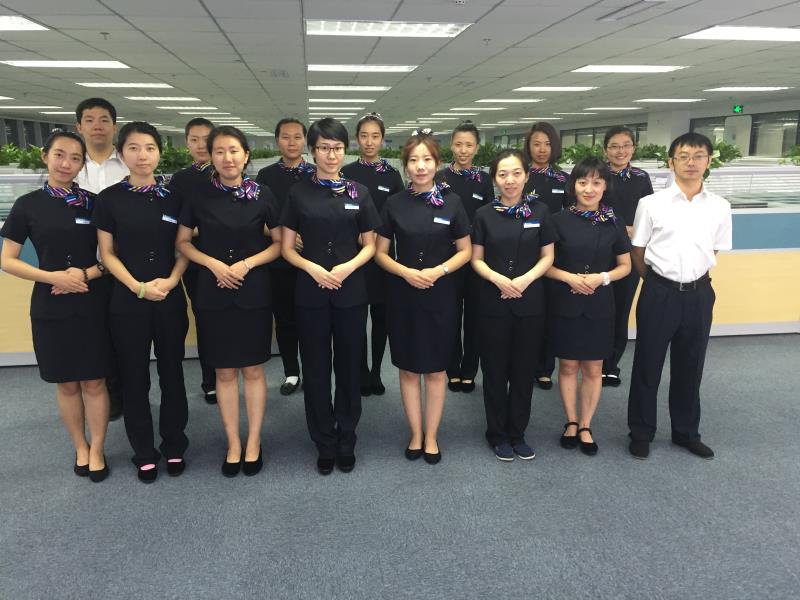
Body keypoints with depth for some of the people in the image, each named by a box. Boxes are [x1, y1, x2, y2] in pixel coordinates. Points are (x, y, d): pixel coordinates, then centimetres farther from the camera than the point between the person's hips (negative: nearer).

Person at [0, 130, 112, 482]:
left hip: (92, 305, 0)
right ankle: (80, 448, 28)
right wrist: (53, 277, -13)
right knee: (66, 384, 11)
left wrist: (86, 273, -14)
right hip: (50, 308, 0)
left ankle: (97, 450, 19)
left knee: (94, 382, 4)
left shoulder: (93, 203, 2)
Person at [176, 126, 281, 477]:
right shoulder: (199, 195, 0)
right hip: (213, 294, 1)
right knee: (224, 372, 8)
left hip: (254, 293, 0)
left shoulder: (262, 195, -2)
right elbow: (182, 242, 6)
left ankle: (254, 443, 22)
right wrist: (213, 263, -11)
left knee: (253, 370, 7)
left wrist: (246, 264, -11)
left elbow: (280, 243, 4)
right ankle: (233, 445, 23)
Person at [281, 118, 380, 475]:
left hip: (351, 291, 1)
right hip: (311, 292, 0)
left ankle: (346, 442, 24)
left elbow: (369, 245, 6)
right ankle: (325, 444, 21)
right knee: (316, 368, 6)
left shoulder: (359, 193, 4)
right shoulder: (298, 193, 3)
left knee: (349, 366, 8)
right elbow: (286, 248, 3)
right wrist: (313, 268, -16)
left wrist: (347, 267, -14)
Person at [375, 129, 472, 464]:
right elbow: (380, 253, 4)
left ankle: (431, 437, 23)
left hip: (440, 295, -1)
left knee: (435, 370, 7)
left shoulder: (451, 201, -1)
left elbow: (465, 251, 3)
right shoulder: (394, 203, 1)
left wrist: (438, 271, -15)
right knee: (408, 369, 9)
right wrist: (406, 272, -15)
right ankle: (416, 434, 25)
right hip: (402, 296, 1)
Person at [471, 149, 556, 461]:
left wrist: (526, 279, -14)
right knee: (495, 370, 7)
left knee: (523, 369, 10)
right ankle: (497, 433, 23)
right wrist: (499, 279, -17)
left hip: (530, 302, 1)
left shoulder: (540, 211, 2)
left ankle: (517, 432, 26)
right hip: (493, 303, -1)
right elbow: (476, 259, 2)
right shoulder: (484, 214, 0)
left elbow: (547, 257, 4)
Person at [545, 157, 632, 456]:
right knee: (568, 366, 8)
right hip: (565, 304, -1)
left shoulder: (614, 223, 0)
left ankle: (585, 426, 23)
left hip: (599, 305, 1)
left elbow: (625, 266, 6)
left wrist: (602, 278, -12)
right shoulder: (559, 220, -4)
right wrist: (569, 277, -17)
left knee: (593, 369, 8)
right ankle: (571, 422, 25)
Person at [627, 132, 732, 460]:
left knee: (690, 366, 15)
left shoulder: (720, 207, 1)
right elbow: (638, 252, 2)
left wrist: (693, 276, 7)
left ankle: (686, 432, 32)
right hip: (660, 292, -2)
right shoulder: (651, 204, -7)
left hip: (699, 293, 3)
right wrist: (658, 284, 5)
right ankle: (641, 432, 22)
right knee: (647, 364, 6)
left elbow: (713, 252, 12)